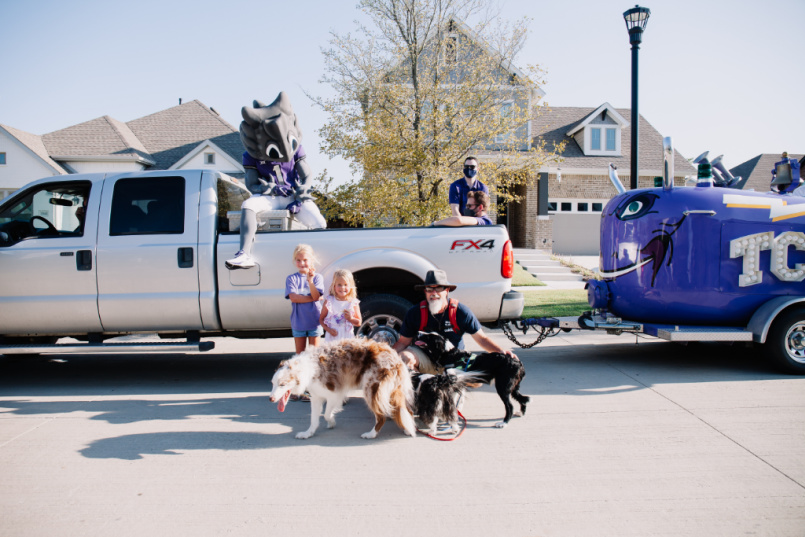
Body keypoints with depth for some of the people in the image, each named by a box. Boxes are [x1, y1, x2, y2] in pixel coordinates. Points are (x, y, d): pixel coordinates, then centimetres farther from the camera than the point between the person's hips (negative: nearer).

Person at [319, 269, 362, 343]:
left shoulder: (353, 303, 1)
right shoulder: (329, 301, 1)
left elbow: (359, 323, 7)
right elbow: (321, 319, 6)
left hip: (348, 338, 0)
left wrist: (351, 318, -13)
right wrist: (328, 329, -10)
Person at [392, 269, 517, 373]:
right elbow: (403, 342, -1)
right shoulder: (415, 313, -8)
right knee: (403, 358, -31)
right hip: (425, 358, -1)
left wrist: (502, 352, -20)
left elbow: (482, 338, -5)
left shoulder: (460, 311, -9)